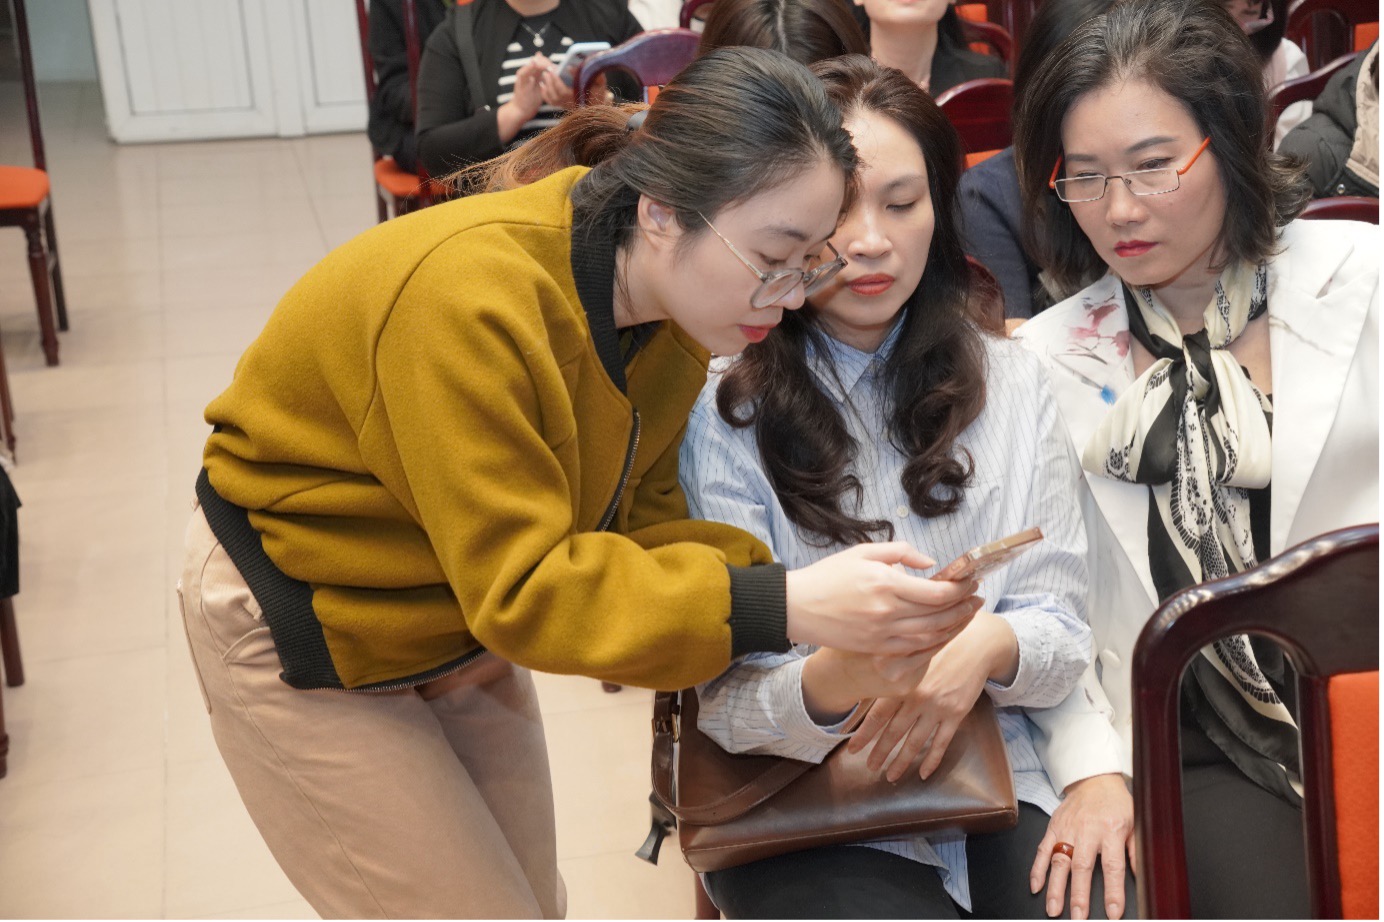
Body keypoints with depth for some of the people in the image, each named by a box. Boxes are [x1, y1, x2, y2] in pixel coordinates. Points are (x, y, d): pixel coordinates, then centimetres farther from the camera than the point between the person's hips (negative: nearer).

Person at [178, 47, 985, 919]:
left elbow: (641, 517, -9)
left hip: (466, 611, 7)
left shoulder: (672, 304, -12)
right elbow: (520, 586, -34)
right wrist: (782, 609, -41)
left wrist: (819, 625, -24)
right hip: (301, 629, -7)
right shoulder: (471, 300, -36)